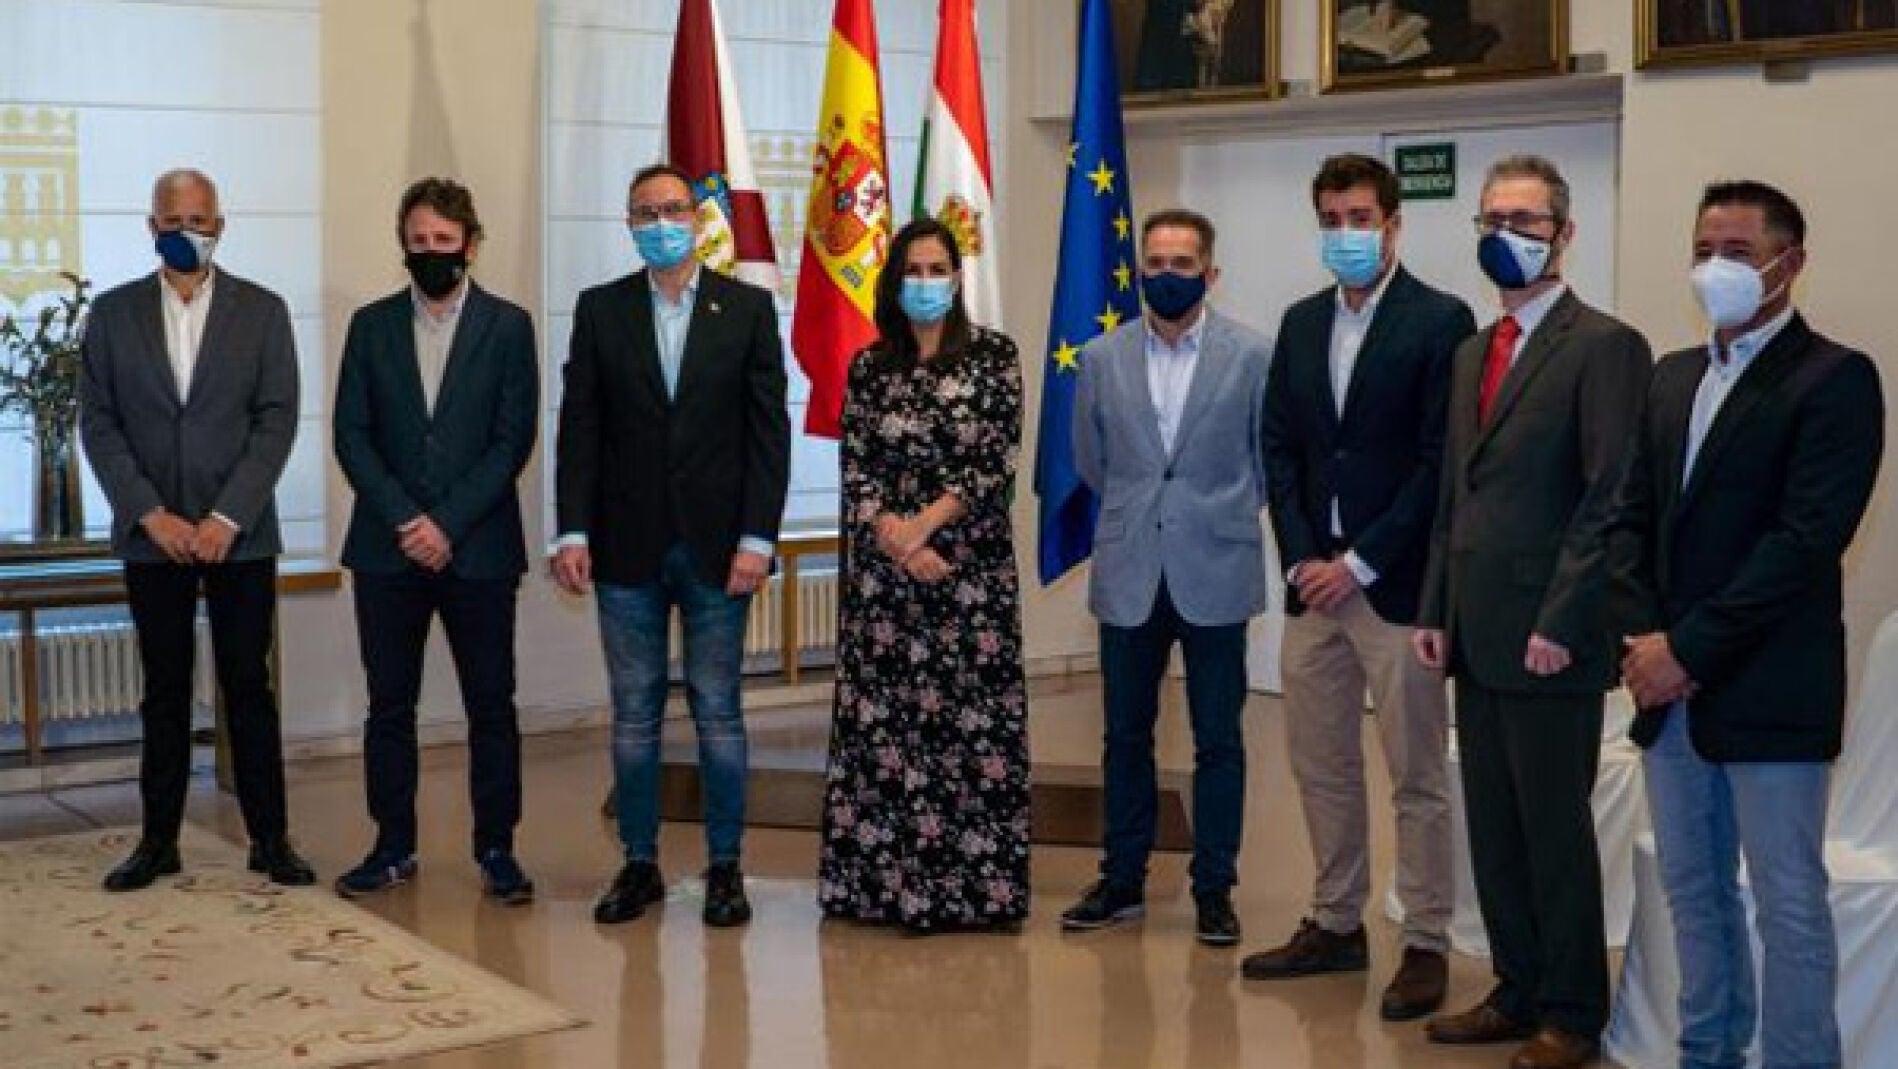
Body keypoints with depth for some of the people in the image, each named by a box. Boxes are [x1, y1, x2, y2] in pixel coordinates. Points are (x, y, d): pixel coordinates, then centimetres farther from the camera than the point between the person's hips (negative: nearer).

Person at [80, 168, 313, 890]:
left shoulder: (262, 311, 3)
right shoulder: (113, 313, 6)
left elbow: (277, 419, -3)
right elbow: (98, 423, 2)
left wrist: (226, 517, -12)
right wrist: (151, 515, -9)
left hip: (239, 532, -1)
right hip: (152, 534, 1)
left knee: (249, 687, 2)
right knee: (164, 691, 8)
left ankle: (270, 838, 9)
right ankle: (159, 840, 15)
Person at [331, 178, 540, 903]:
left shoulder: (507, 326, 2)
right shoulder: (372, 326, 9)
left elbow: (514, 439, -4)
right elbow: (351, 435, 3)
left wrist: (448, 523, -12)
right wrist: (404, 519, -10)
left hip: (479, 547, -2)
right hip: (388, 546, 2)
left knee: (491, 705, 2)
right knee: (389, 704, 7)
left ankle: (496, 850, 10)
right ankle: (393, 847, 17)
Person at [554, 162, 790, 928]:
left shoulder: (748, 307, 2)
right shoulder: (600, 310, 6)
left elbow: (768, 428, -2)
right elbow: (580, 428, 4)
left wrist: (757, 537, -9)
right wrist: (573, 532, -5)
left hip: (716, 546, -1)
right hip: (628, 547, 1)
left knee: (717, 711, 4)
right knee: (634, 713, 8)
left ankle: (725, 867, 14)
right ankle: (639, 864, 17)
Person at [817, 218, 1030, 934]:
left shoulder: (993, 354, 2)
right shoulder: (869, 367, 9)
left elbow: (1000, 461, -5)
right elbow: (855, 473, 3)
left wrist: (926, 522, -12)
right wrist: (899, 544, -11)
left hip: (971, 567, -2)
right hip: (883, 571, 2)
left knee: (971, 721, -2)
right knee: (884, 721, 2)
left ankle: (971, 883, 6)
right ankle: (886, 880, 11)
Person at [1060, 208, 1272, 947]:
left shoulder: (1253, 356, -3)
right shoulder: (1102, 358, 4)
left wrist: (1221, 518, 9)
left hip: (1214, 574, -2)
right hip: (1129, 576, 2)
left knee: (1218, 741, 5)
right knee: (1126, 736, 11)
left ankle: (1214, 889, 15)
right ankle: (1122, 881, 22)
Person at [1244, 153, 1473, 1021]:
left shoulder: (1441, 321, -7)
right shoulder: (1301, 323, 12)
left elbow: (1440, 461, -11)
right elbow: (1280, 447, 12)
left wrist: (1361, 562, -13)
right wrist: (1301, 558, -1)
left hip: (1395, 583, -6)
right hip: (1314, 581, 6)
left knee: (1417, 777, 2)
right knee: (1320, 766, 13)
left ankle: (1426, 945, 11)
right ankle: (1336, 924, 25)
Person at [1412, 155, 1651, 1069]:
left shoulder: (1604, 346, -8)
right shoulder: (1471, 353, 16)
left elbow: (1612, 502, -14)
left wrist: (1560, 624, -18)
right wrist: (1436, 611, 11)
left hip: (1551, 642, -7)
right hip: (1479, 638, 7)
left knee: (1555, 831, 2)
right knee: (1494, 829, 13)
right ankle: (1520, 992, 25)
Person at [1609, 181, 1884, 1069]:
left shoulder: (1835, 378, -8)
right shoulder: (1673, 377, 14)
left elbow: (1806, 538, -17)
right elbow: (1633, 516, 12)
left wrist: (1689, 647, -17)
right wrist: (1644, 639, -4)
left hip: (1767, 690, -7)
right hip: (1671, 686, 7)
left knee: (1788, 910, 1)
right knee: (1694, 894, 15)